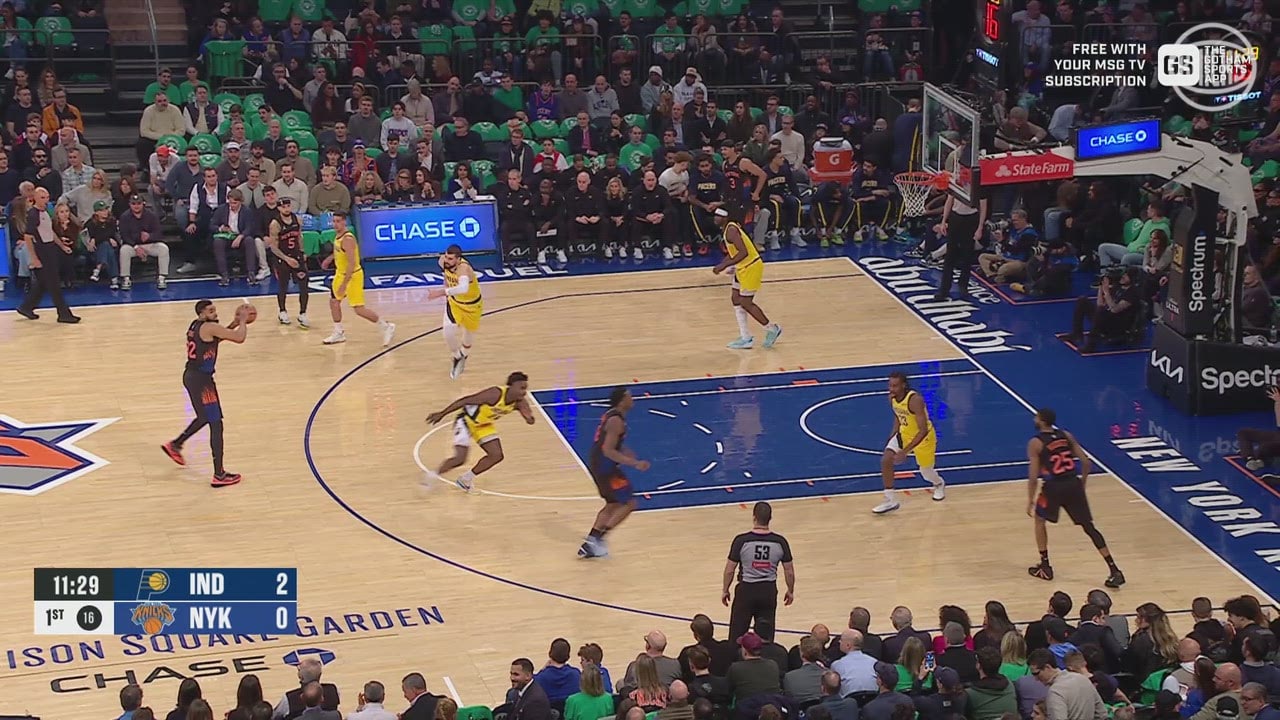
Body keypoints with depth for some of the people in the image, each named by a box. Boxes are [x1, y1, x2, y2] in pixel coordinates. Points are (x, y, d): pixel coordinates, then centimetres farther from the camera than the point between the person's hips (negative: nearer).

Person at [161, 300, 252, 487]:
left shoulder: (196, 325, 10)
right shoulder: (209, 327, -18)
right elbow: (240, 338, -22)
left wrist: (234, 323, 19)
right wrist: (243, 320, -4)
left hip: (192, 376, 10)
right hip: (201, 380, -10)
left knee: (205, 418, 30)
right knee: (216, 424, -6)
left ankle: (174, 445, 42)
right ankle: (219, 475, -5)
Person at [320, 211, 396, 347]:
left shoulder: (347, 239, -28)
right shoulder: (338, 236, 0)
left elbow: (352, 263, -33)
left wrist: (344, 284, -33)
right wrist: (330, 258, 25)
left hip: (352, 276, -9)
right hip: (341, 274, 9)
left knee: (359, 309, -7)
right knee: (333, 301, 15)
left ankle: (386, 327, 5)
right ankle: (338, 333, 29)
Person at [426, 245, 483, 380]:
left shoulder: (464, 268, -42)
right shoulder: (443, 261, -22)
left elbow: (463, 288, -64)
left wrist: (442, 292, -74)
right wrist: (446, 292, 8)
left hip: (472, 305, -4)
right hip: (454, 302, 4)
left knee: (468, 337, 16)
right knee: (448, 333, -16)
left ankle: (463, 357, 51)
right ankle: (458, 358, 15)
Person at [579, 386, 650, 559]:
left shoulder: (612, 414, 10)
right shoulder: (616, 420, -21)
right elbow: (608, 451, -25)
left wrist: (623, 452, 23)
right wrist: (634, 463, -26)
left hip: (598, 464, 10)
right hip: (605, 467, -10)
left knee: (613, 505, 20)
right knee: (629, 503, -2)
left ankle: (590, 545, 19)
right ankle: (597, 538, -4)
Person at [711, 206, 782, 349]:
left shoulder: (731, 230, -23)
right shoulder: (727, 229, 8)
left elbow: (743, 253, -31)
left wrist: (724, 265, -30)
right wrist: (722, 264, 10)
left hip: (751, 267, -10)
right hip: (743, 268, 10)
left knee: (746, 303, -3)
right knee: (735, 299, 10)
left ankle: (772, 328, 14)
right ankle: (745, 338, 14)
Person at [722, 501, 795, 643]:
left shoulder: (742, 541, -16)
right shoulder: (780, 542, -9)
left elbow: (730, 570, -9)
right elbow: (789, 571, -1)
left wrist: (725, 590, 6)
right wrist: (790, 591, 15)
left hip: (746, 590, -2)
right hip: (769, 591, 2)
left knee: (737, 632, 11)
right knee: (766, 634, 13)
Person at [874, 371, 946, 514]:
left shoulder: (915, 400, -35)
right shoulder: (892, 398, -13)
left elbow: (923, 431, -35)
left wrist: (905, 451, -39)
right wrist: (894, 434, 4)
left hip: (923, 436, -6)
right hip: (904, 433, 6)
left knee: (926, 472, 14)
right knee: (885, 460, -16)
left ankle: (939, 485, 52)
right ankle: (891, 501, -6)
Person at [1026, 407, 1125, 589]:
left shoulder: (1035, 443, -5)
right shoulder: (1066, 435, 10)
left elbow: (1034, 476, -9)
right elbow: (1085, 462, 7)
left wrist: (1030, 501, 0)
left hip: (1054, 487, -4)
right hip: (1073, 483, 4)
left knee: (1039, 519, 23)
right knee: (1089, 527, 9)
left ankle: (1045, 567, 22)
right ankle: (1115, 572, 1)